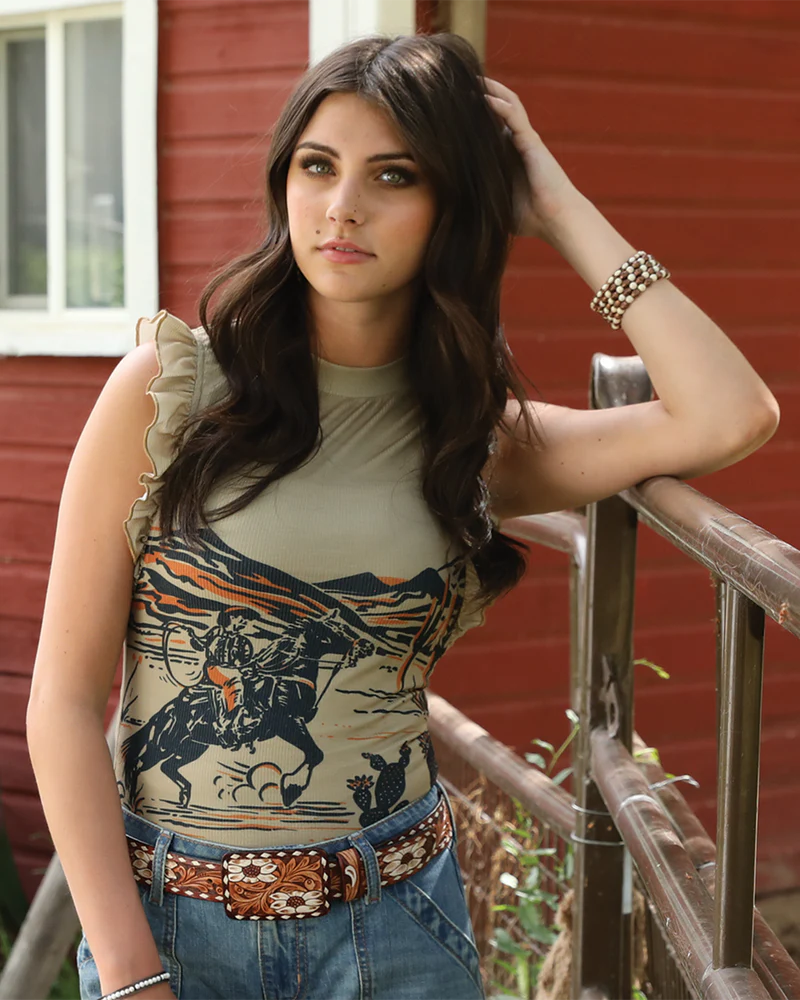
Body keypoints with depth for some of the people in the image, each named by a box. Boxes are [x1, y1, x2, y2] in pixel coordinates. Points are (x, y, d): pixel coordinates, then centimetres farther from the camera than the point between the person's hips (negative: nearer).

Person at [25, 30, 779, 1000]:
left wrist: (560, 210, -7)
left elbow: (732, 416, -15)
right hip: (165, 920, -1)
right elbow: (65, 701, -7)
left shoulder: (477, 435, 0)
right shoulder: (167, 388, -7)